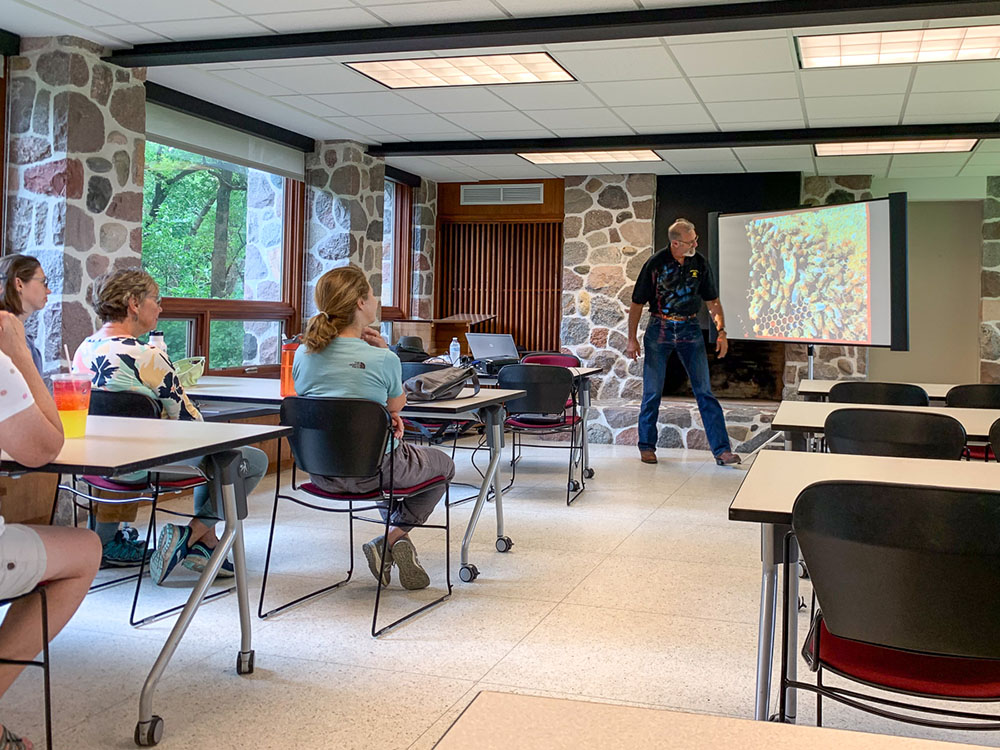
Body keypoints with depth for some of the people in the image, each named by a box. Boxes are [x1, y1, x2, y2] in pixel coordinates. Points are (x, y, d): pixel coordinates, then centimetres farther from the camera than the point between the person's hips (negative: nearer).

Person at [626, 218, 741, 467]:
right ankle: (647, 446, 19)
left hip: (690, 329, 2)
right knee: (652, 392, 3)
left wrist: (721, 331, 1)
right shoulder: (655, 264, -7)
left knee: (705, 391, -2)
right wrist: (632, 339, -4)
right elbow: (637, 303, -2)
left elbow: (712, 301, 10)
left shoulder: (700, 264, 1)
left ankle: (722, 450, -1)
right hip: (659, 329, -2)